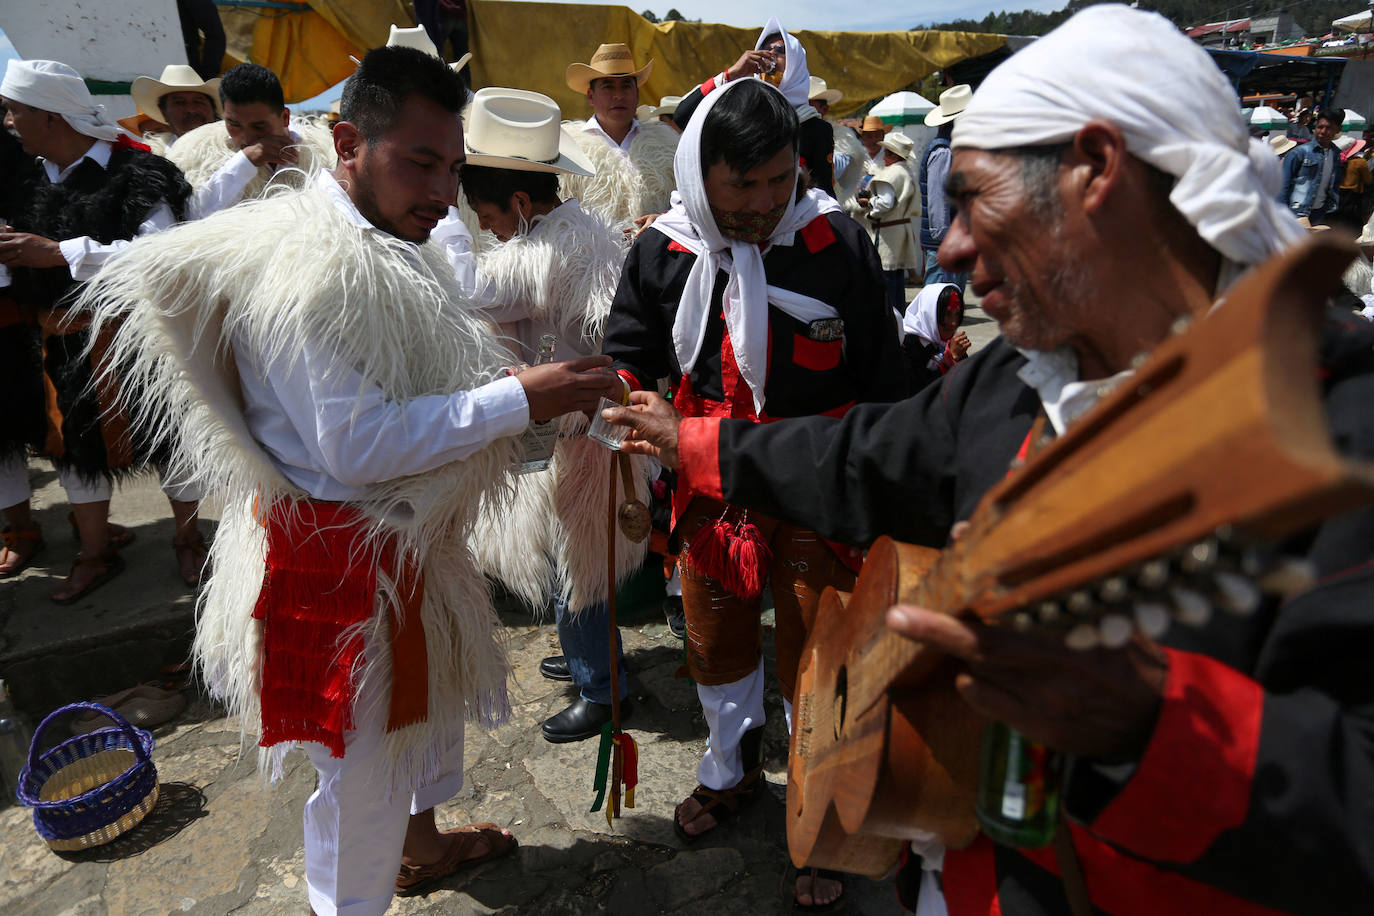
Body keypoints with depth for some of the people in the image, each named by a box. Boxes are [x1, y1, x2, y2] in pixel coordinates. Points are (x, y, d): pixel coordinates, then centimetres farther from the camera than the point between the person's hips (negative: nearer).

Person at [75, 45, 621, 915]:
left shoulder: (391, 247, 5)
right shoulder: (304, 272, -25)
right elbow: (355, 447, -30)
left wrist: (516, 375, -2)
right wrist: (517, 400, -29)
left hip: (409, 535, 10)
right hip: (342, 558, -10)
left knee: (431, 689, 28)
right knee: (362, 760, 9)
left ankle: (420, 842, 55)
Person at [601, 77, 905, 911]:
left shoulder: (840, 244, -12)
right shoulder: (663, 253, -6)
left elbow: (882, 381, -4)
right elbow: (628, 365, 5)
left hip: (820, 494, -3)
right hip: (711, 489, 3)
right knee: (715, 641, 20)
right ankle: (735, 771, 50)